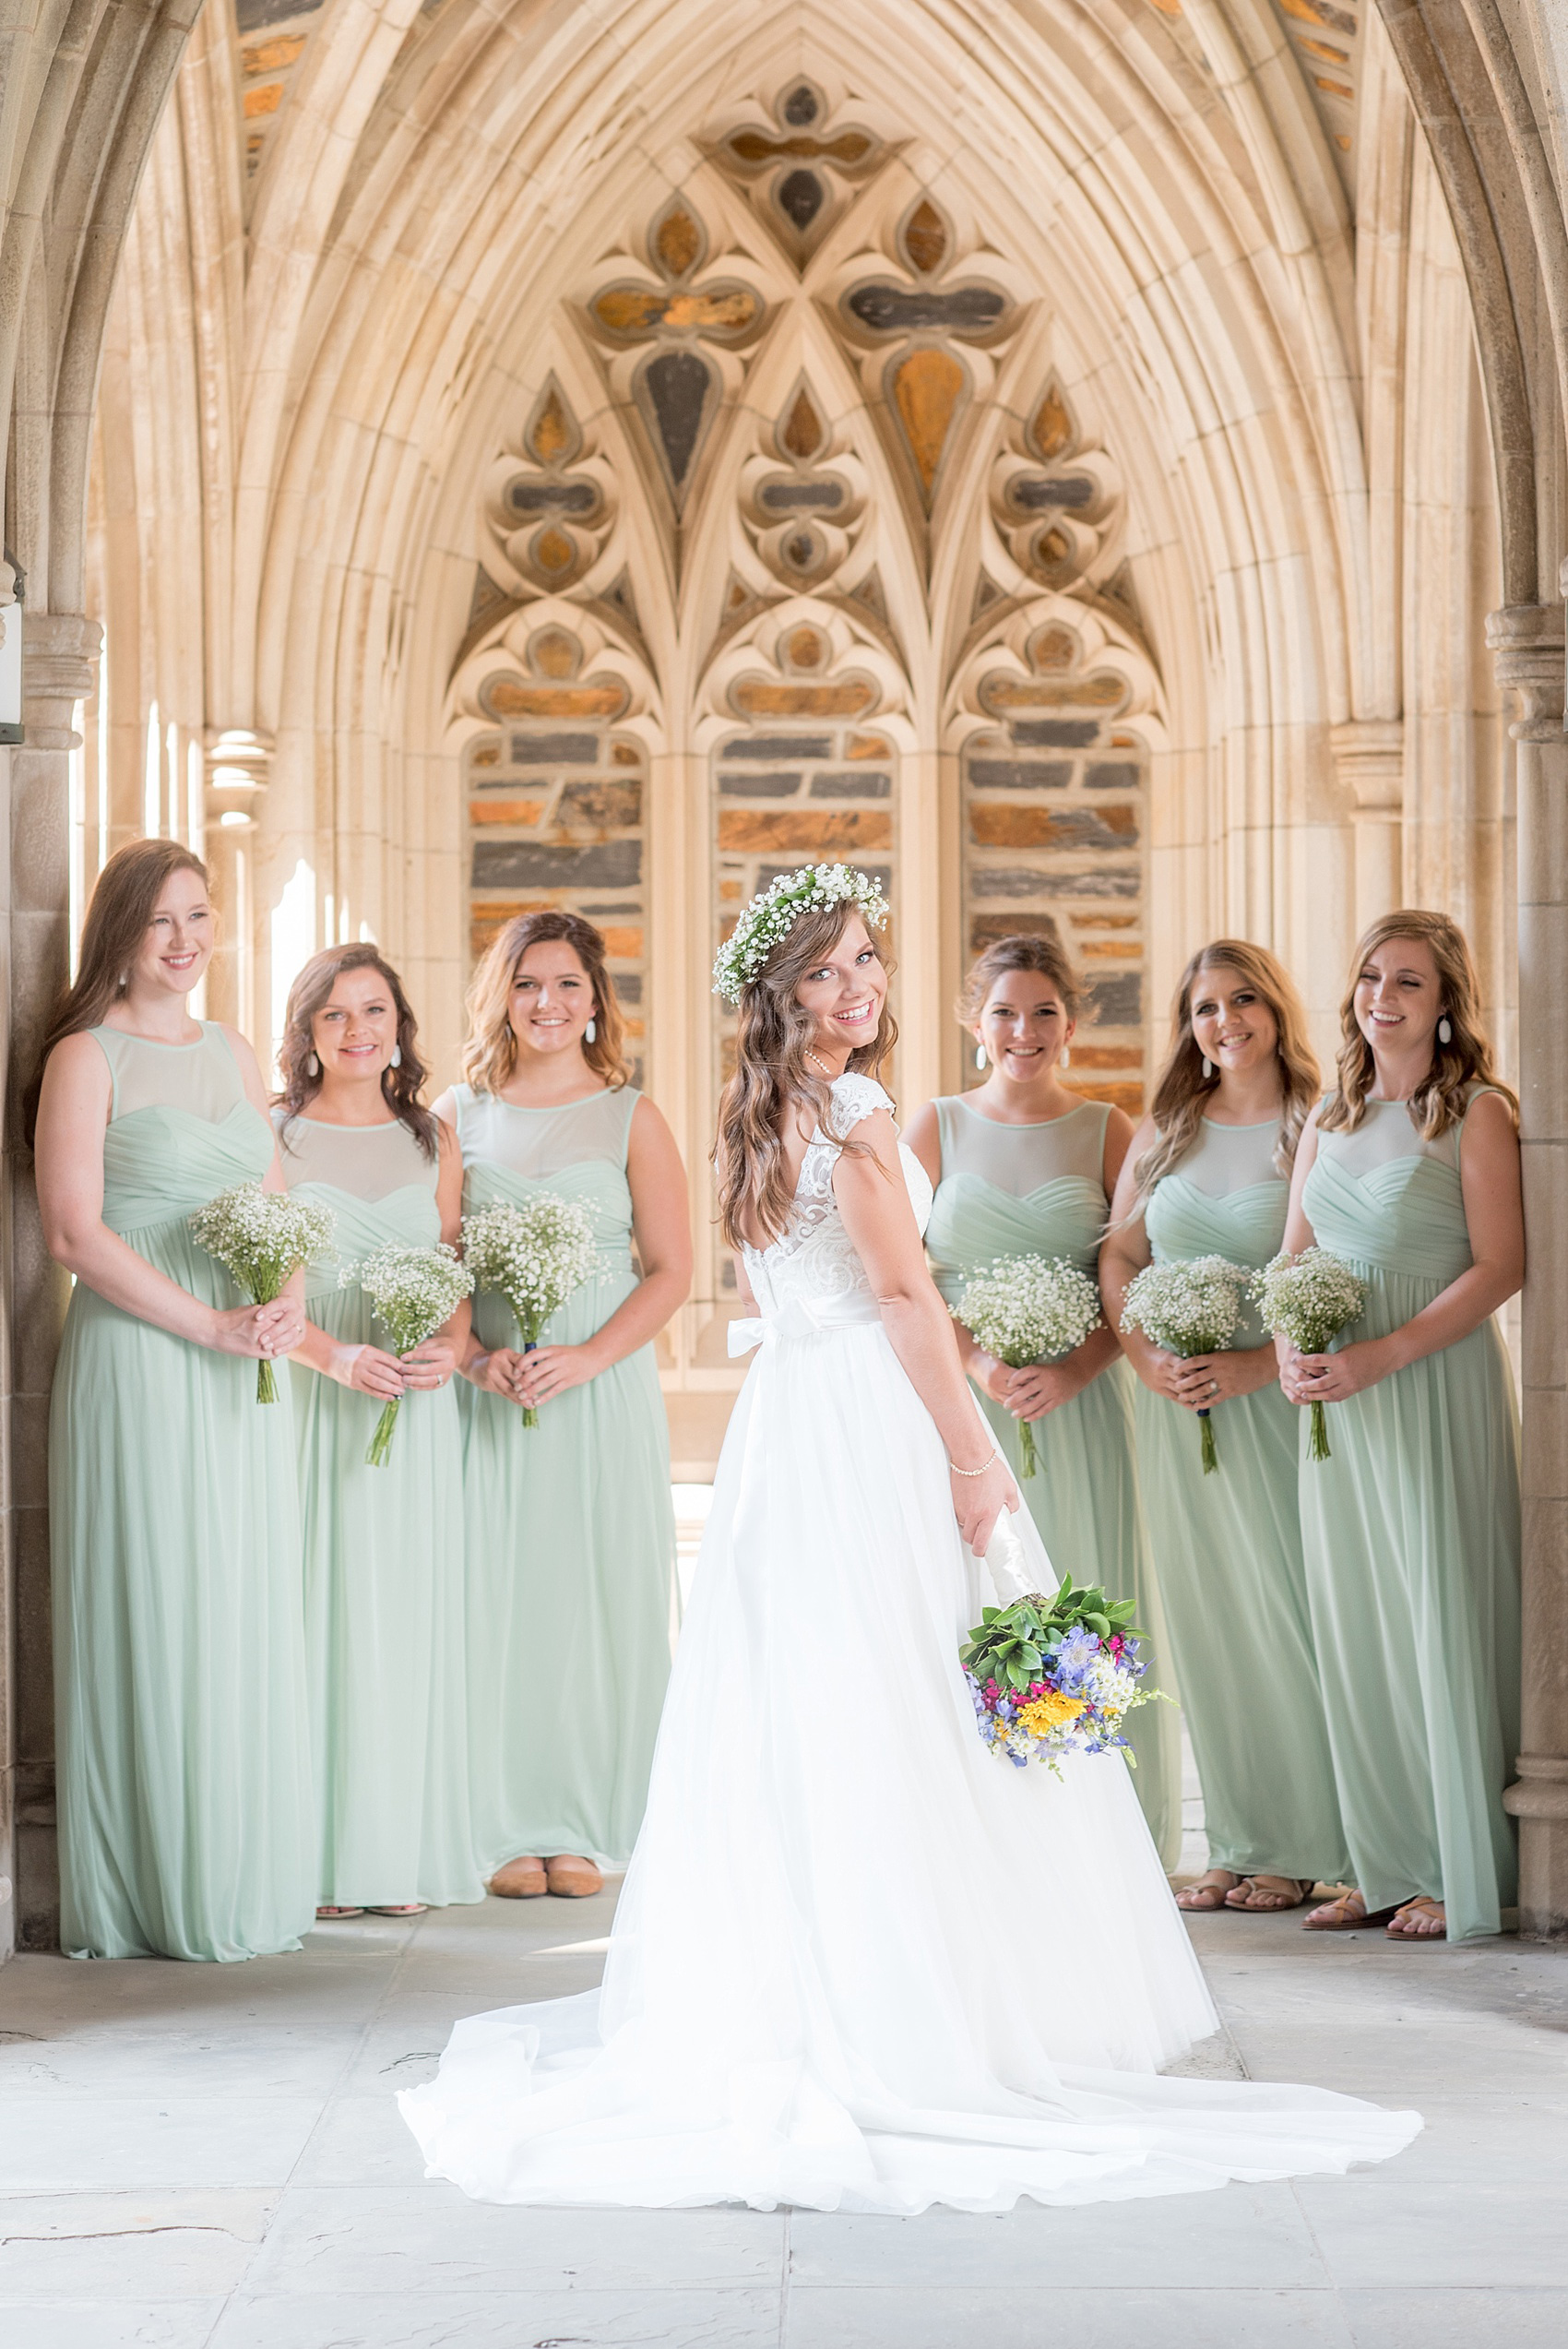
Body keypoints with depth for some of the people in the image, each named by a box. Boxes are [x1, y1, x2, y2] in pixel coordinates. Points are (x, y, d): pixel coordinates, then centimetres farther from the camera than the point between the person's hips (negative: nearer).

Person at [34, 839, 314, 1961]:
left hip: (245, 1377, 6)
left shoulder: (233, 1053, 14)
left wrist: (288, 1303, -4)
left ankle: (245, 1883, 17)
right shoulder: (87, 1057, -5)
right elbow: (75, 1230, -12)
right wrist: (211, 1326, -16)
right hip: (137, 1363, -6)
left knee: (251, 1618, 8)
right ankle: (154, 1894, 5)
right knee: (154, 1617, -3)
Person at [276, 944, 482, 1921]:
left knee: (411, 1609, 3)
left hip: (419, 1406, 3)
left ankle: (407, 1848, 11)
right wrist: (338, 1357, -18)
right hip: (309, 1400, -3)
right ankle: (323, 1852, 3)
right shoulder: (273, 1135, 0)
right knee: (322, 1608, -4)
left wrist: (451, 1347, -8)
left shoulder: (434, 1139, 11)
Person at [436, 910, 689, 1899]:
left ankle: (588, 1826, 10)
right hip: (487, 1395, 1)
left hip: (604, 1385, -1)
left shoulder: (631, 1119, 3)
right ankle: (512, 1828, 9)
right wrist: (474, 1355, -9)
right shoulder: (458, 1115, 7)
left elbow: (670, 1269, -1)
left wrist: (586, 1356, -13)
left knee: (600, 1591, 0)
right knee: (495, 1590, 0)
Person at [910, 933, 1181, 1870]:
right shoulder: (936, 1127, 7)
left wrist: (1072, 1370, -16)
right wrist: (977, 1361, -13)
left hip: (1080, 1400, 0)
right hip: (960, 1400, 0)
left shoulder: (1108, 1132, 6)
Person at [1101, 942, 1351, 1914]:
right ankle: (1237, 1844, 13)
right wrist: (1147, 1359, -3)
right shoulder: (1162, 1133, 12)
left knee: (1286, 1611, -3)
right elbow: (1118, 1255, 13)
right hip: (1177, 1408, 5)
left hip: (1277, 1398, -4)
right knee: (1206, 1621, 6)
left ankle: (1302, 1846, 6)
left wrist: (1259, 1363, -19)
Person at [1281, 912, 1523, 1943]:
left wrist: (1380, 1356, -19)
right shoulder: (1329, 1120, 14)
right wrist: (1292, 1350, -4)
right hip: (1338, 1399, 6)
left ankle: (1467, 1875, 4)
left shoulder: (1478, 1113, -5)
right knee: (1355, 1626, 6)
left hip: (1439, 1387, -6)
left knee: (1446, 1617, -4)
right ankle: (1386, 1866, 14)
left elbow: (1501, 1265, -12)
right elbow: (1292, 1261, 17)